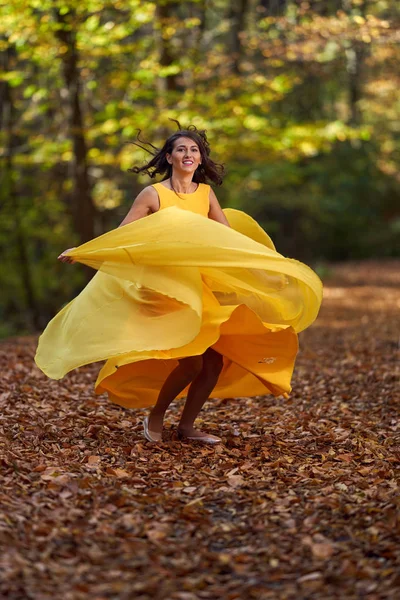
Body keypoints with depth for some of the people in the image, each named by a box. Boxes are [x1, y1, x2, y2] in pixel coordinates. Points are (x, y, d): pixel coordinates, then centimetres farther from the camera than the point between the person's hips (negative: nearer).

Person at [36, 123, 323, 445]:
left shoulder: (206, 193, 7)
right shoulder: (153, 195, -5)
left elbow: (230, 237, 7)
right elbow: (121, 236, -3)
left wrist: (267, 261, 0)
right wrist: (81, 251, -11)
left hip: (203, 289, 5)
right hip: (166, 289, -5)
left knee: (215, 362, -2)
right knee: (191, 363, -15)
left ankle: (187, 425, 17)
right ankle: (155, 417, 10)